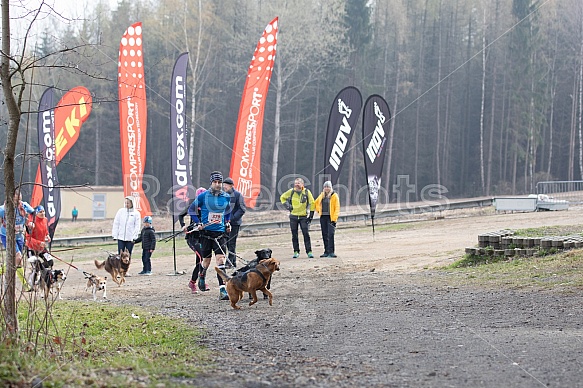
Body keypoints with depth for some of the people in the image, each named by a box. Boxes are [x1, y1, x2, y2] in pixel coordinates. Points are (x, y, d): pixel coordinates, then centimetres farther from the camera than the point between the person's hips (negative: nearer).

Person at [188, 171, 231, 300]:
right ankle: (202, 276, 43)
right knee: (206, 260, 8)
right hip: (206, 232, -1)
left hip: (220, 233, 1)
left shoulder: (226, 197, 4)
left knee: (220, 259, -11)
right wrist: (198, 223, -4)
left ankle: (222, 290, -17)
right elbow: (191, 209, 6)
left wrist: (227, 223, 14)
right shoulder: (203, 196, -5)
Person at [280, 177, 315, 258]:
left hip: (303, 217, -2)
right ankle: (296, 252, 11)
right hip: (293, 216, 2)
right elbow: (282, 197, 17)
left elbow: (312, 203, 3)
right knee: (294, 235, 4)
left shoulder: (307, 192, -2)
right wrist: (287, 205, 3)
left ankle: (309, 251, -6)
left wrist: (311, 214, -3)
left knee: (306, 234, -8)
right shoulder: (291, 192, 2)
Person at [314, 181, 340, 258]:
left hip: (330, 217, -6)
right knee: (324, 235, 8)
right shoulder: (321, 195, 11)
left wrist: (334, 219, -14)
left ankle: (331, 252, -14)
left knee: (330, 234, -14)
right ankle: (326, 251, 14)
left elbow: (337, 208, -7)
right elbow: (316, 203, 29)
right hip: (323, 217, 6)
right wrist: (318, 210, 14)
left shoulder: (334, 195, -4)